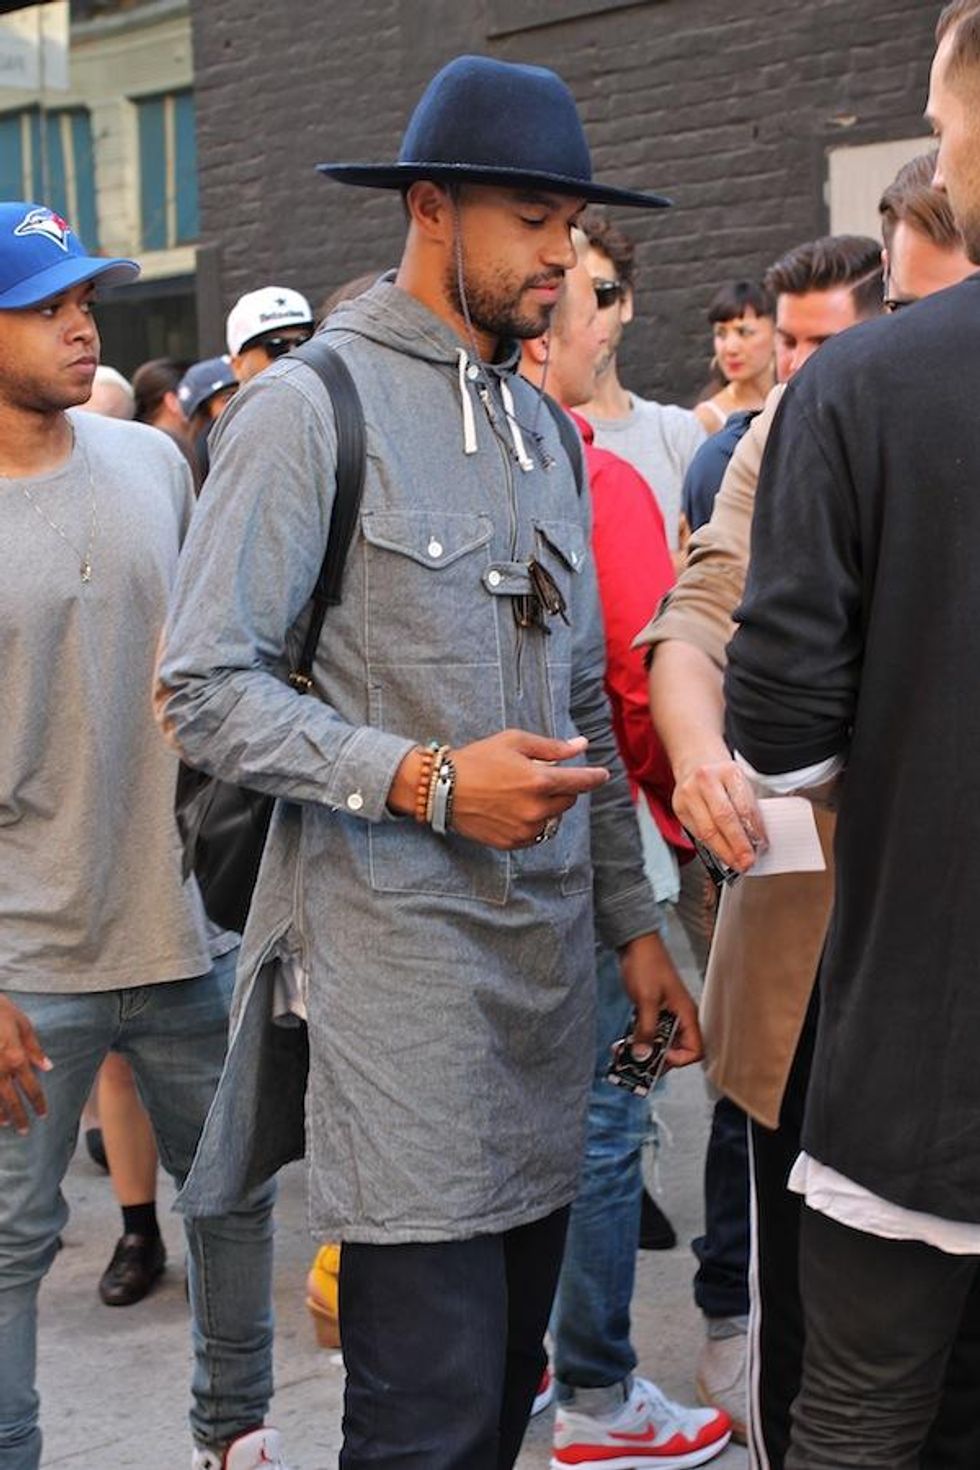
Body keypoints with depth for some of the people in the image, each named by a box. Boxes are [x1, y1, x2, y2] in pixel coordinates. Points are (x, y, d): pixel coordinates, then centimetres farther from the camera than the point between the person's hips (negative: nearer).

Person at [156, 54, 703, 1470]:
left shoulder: (542, 426, 17)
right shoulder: (308, 409, -6)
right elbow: (206, 687, -11)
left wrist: (633, 922, 15)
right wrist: (428, 782, -20)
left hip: (549, 954, 7)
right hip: (398, 963, -7)